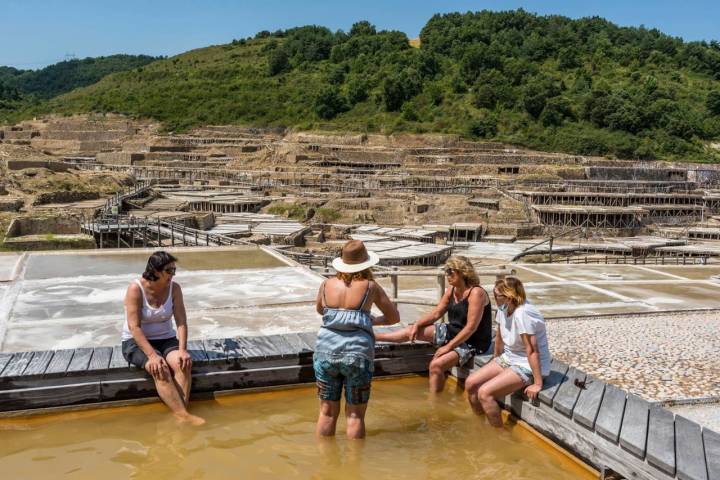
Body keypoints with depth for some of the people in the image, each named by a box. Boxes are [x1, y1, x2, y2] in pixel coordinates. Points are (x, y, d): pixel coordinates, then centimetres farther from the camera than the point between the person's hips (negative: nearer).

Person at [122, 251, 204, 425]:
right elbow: (134, 327, -21)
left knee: (183, 363, -28)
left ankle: (181, 411, -30)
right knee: (160, 369, -32)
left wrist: (182, 350, -21)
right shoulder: (136, 289, -17)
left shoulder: (174, 288, -5)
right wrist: (152, 355, -30)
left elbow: (181, 322, -7)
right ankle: (183, 415, -32)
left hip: (165, 339, 4)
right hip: (136, 342, -4)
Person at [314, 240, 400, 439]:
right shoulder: (370, 287, -3)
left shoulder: (327, 285, 4)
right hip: (357, 354, -3)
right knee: (355, 415, 9)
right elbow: (394, 317, 9)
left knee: (327, 412, 14)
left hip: (326, 350, 3)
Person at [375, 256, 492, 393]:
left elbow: (471, 327, -26)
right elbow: (436, 313, 9)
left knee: (436, 365, -29)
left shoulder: (476, 293, -23)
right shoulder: (451, 290, 2)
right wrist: (417, 324, -5)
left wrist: (449, 346, -24)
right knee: (411, 330, 7)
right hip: (452, 332, 8)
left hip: (471, 343, -8)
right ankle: (372, 336, 19)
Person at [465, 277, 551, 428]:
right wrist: (495, 362, 21)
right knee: (470, 383, 2)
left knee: (484, 393, -22)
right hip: (508, 359, 9)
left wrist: (538, 384, -25)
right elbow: (499, 337, 11)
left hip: (528, 366, -9)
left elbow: (532, 350, -28)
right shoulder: (503, 308, -4)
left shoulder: (522, 313, -29)